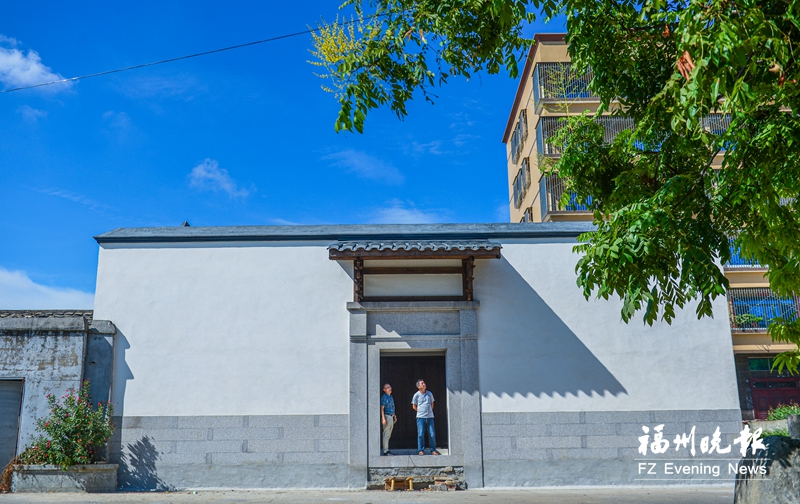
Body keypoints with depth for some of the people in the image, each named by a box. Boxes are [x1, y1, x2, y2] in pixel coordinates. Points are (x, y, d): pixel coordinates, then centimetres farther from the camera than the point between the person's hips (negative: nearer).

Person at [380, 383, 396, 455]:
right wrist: (383, 419, -19)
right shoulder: (384, 397, -10)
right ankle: (385, 451, -7)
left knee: (389, 435, 12)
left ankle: (387, 450, 18)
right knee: (386, 434, -8)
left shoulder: (391, 397, 16)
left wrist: (394, 416, 22)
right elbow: (382, 408, -13)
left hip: (392, 417, 9)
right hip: (387, 416, -9)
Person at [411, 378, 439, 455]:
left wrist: (429, 411, 11)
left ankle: (433, 450, 10)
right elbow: (414, 406, 9)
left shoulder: (429, 393, 7)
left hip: (430, 417, 2)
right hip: (420, 417, -2)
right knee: (420, 434, -3)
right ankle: (421, 450, 6)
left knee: (432, 434, 1)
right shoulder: (416, 395, -1)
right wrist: (421, 412, 5)